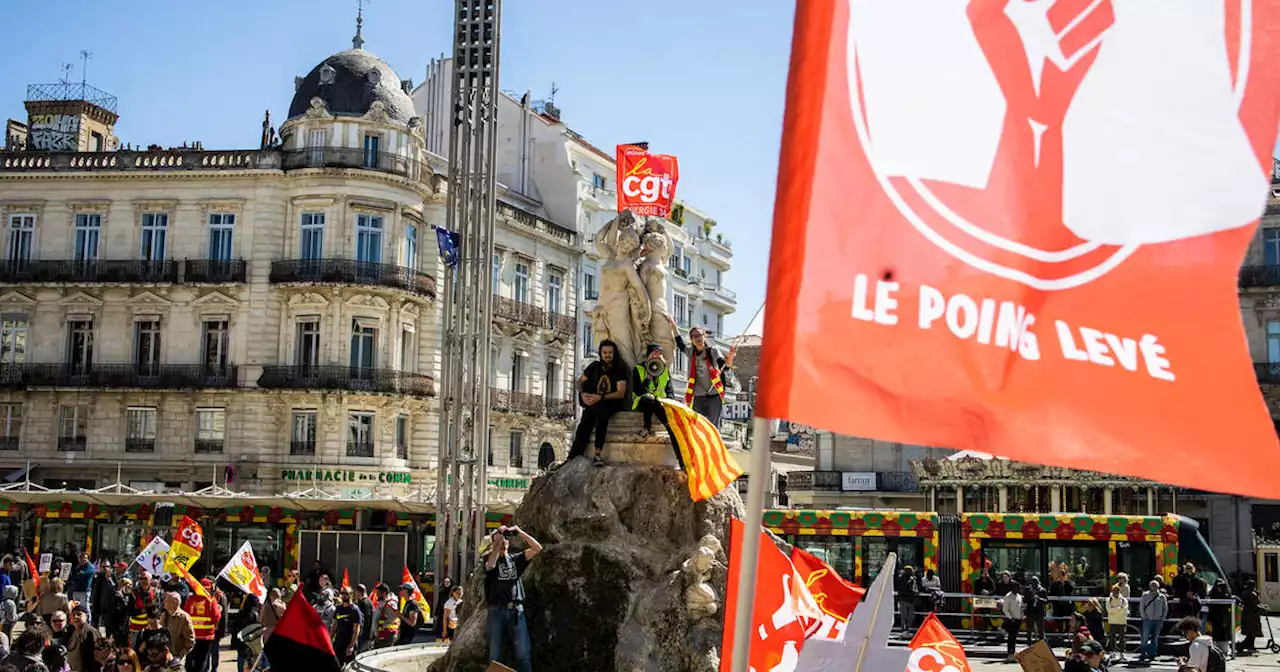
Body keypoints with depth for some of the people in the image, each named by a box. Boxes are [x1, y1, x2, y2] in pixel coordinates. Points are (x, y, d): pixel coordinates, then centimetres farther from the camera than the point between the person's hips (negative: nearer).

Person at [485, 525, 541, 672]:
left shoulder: (516, 559, 15)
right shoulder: (489, 558, 8)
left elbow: (537, 548, 4)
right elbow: (490, 565, -17)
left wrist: (519, 532, -2)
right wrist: (497, 541, -13)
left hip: (517, 611, 1)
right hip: (496, 611, -1)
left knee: (523, 653, -7)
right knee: (495, 655, 2)